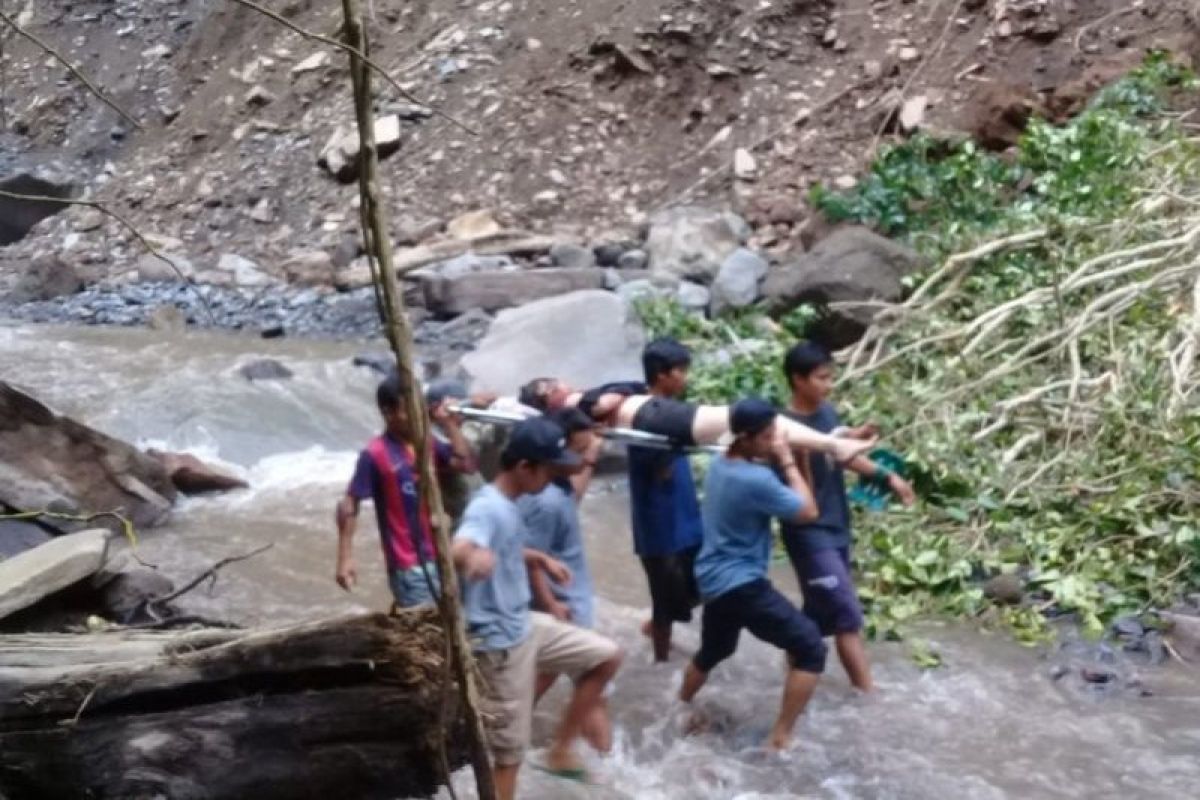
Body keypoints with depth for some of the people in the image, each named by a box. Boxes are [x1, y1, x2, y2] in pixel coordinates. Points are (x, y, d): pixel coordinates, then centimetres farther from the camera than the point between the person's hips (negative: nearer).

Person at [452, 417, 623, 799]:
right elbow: (457, 550, -48)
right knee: (509, 749, 0)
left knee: (607, 656, 14)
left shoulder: (509, 505, 5)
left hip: (526, 625, 9)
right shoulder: (487, 508, -25)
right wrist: (474, 556, -70)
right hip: (500, 642, -9)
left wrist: (540, 559, 16)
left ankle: (560, 749, 20)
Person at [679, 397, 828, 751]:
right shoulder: (756, 480, -24)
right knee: (811, 649, -4)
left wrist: (776, 459, 4)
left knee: (711, 652, 32)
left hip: (713, 582, 9)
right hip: (742, 585, -9)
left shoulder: (719, 465, 3)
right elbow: (808, 511, -13)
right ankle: (781, 736, -4)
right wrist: (788, 461, -9)